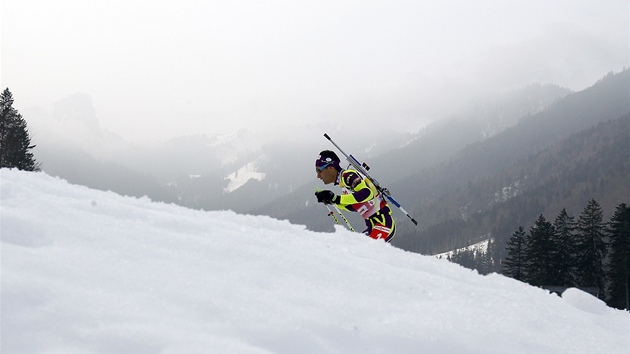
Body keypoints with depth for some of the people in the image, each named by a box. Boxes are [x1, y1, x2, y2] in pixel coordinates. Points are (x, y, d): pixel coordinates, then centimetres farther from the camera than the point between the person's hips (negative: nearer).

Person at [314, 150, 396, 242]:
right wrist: (333, 201, 14)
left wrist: (338, 199, -24)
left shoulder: (347, 175, -11)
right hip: (373, 227, 10)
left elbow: (367, 193, -26)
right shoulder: (342, 181, 16)